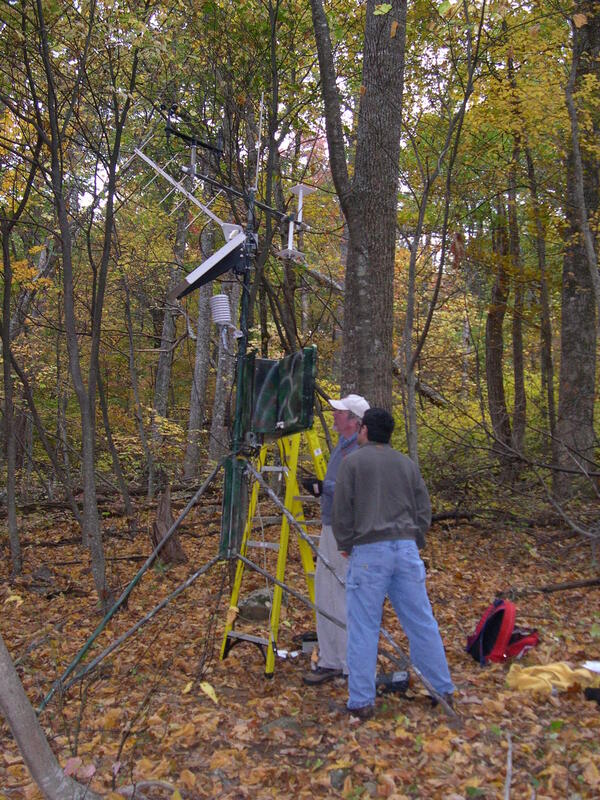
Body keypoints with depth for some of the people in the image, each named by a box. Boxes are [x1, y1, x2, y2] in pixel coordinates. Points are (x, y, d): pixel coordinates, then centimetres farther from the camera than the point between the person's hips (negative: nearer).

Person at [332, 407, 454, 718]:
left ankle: (361, 702, 4)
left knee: (363, 628, 1)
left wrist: (345, 545, 10)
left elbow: (342, 510, -2)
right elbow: (423, 510, 12)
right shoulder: (407, 464, 13)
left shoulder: (353, 462, 0)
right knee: (421, 623, 12)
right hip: (406, 547, 5)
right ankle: (443, 691, 21)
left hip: (368, 551, -4)